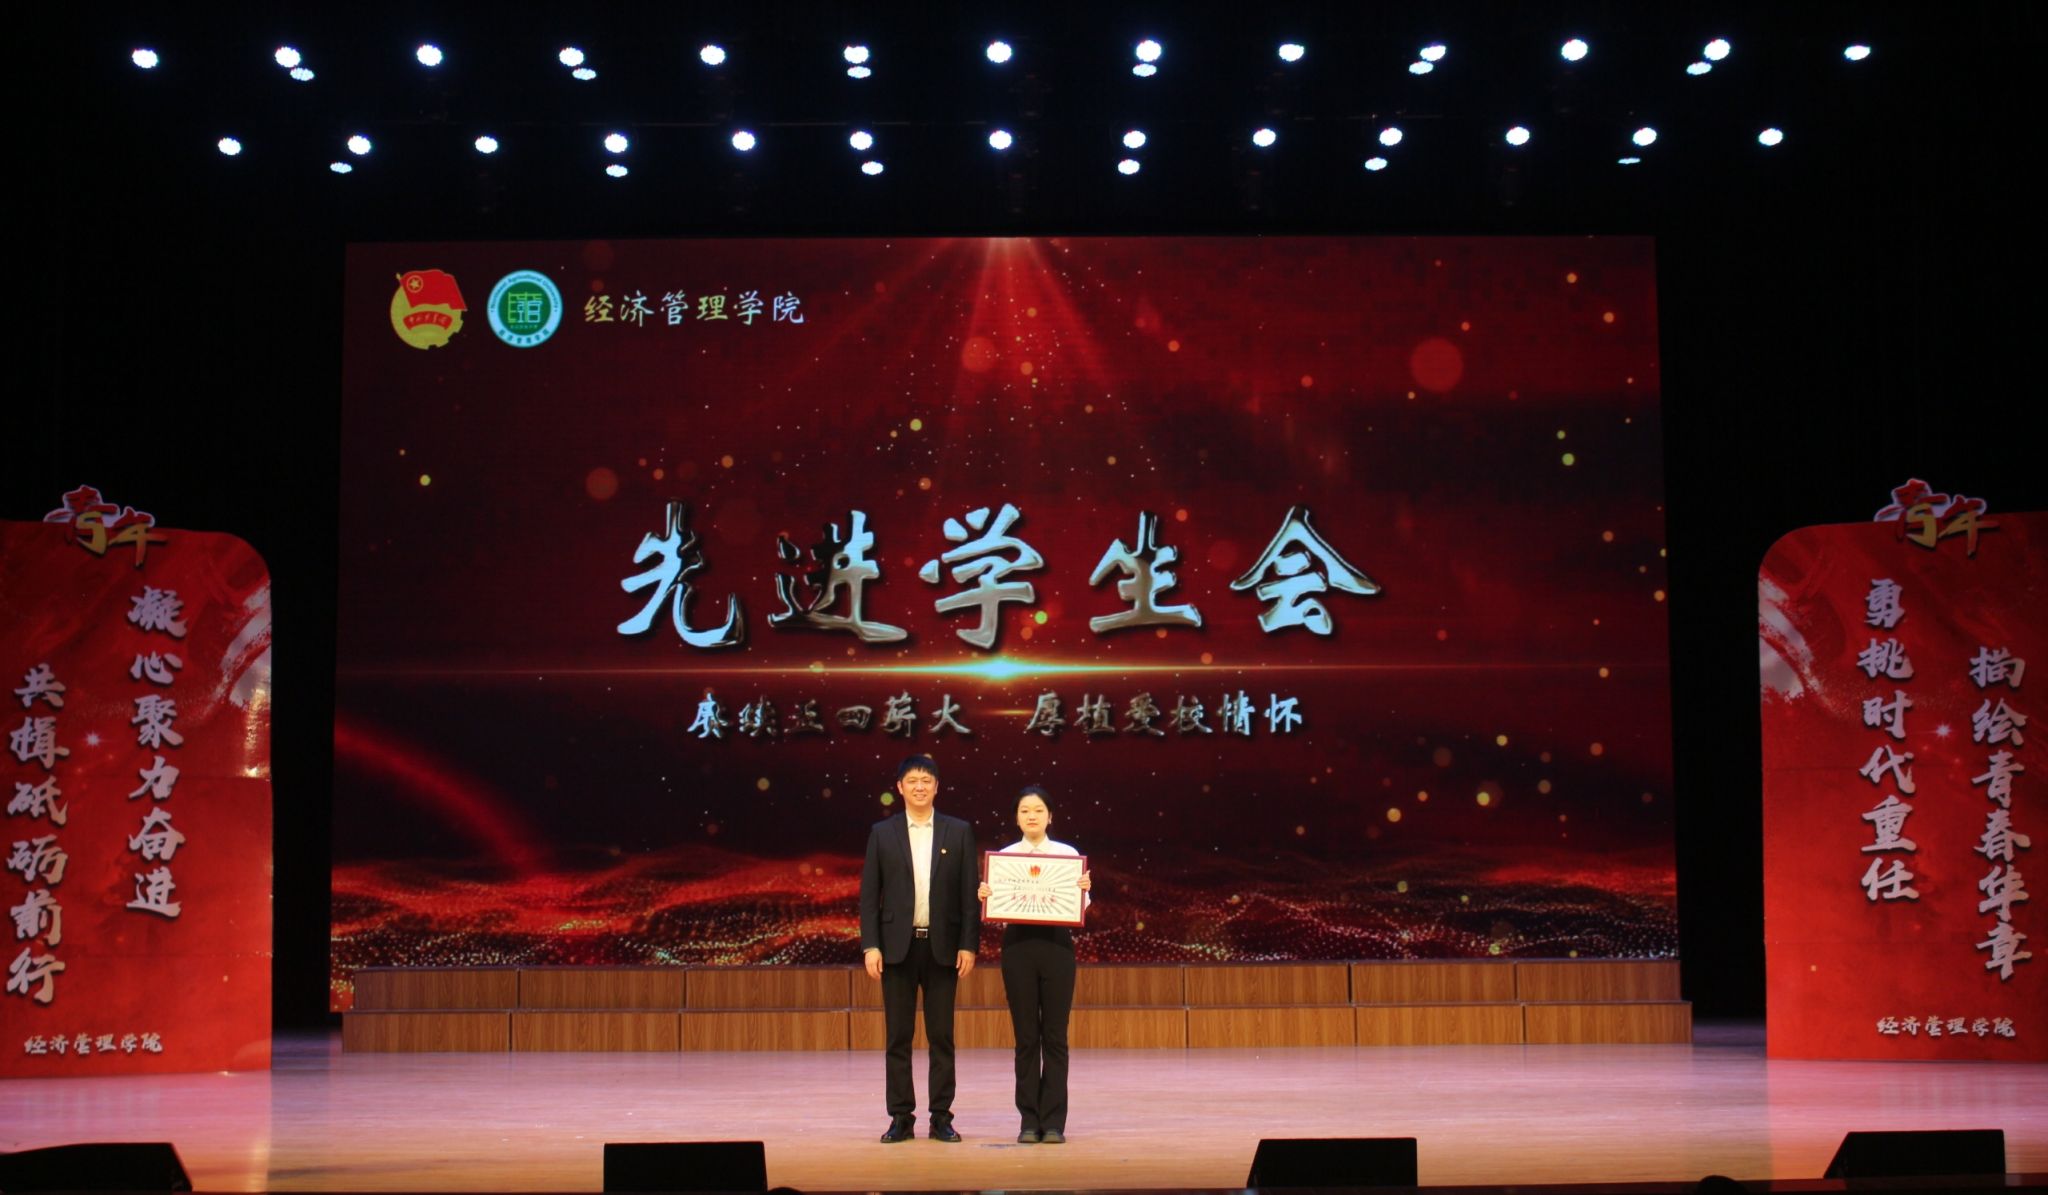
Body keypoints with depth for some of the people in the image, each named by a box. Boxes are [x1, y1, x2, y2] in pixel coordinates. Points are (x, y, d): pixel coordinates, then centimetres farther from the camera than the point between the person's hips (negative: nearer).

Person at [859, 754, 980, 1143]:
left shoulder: (959, 832, 5)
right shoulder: (882, 833, 5)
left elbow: (970, 893, 3)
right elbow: (869, 895, 3)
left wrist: (969, 945, -4)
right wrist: (870, 946, -5)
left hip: (943, 946, 0)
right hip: (898, 946, 0)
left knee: (941, 1036, 3)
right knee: (898, 1036, 2)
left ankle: (941, 1117, 9)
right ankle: (901, 1118, 8)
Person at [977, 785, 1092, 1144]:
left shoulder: (1068, 854, 4)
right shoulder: (1004, 856, 5)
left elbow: (1079, 907, 1)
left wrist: (1085, 889, -19)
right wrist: (984, 896, -16)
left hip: (1057, 943, 0)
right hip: (1018, 944, 1)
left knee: (1054, 1036, 0)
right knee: (1026, 1037, 3)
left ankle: (1053, 1122, 6)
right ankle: (1030, 1120, 10)